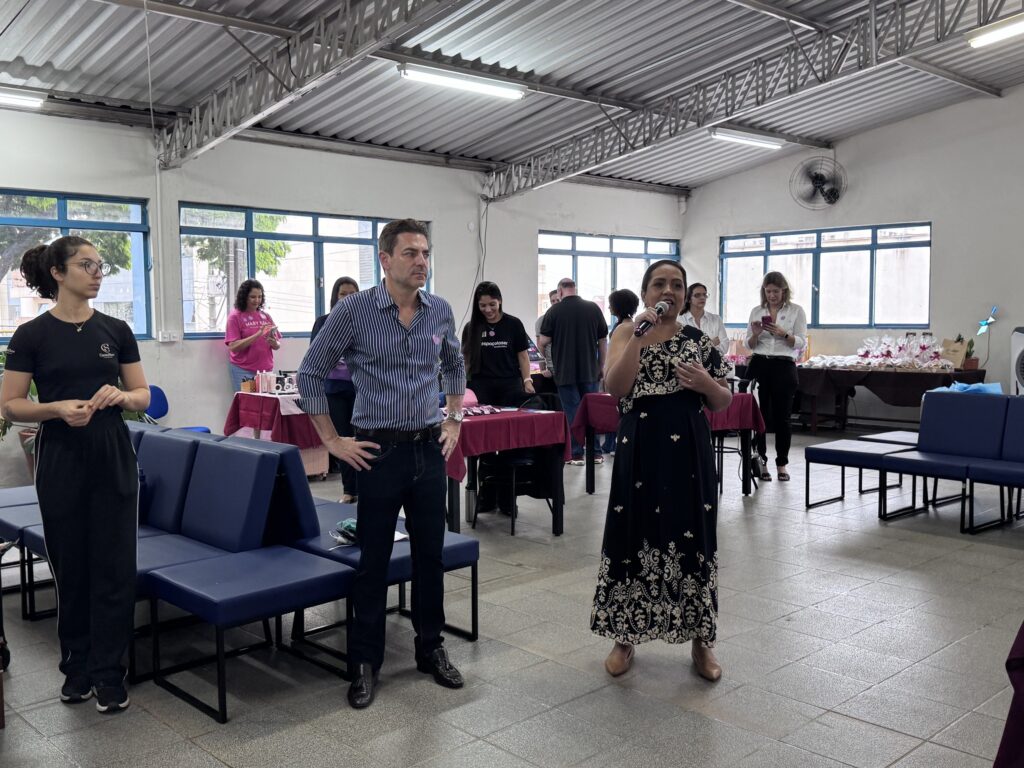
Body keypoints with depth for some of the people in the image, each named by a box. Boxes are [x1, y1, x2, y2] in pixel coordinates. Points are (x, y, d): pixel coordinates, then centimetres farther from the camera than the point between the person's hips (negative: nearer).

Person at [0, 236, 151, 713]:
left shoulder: (116, 330, 4)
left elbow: (144, 396, 7)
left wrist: (121, 395, -14)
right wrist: (57, 408, -19)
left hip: (113, 457, 2)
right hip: (61, 460, -2)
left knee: (114, 566, 2)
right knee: (71, 567, 9)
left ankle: (109, 673, 13)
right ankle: (76, 667, 26)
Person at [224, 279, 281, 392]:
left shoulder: (266, 316, 11)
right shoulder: (235, 317, 0)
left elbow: (278, 345, 14)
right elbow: (233, 347, -10)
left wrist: (274, 343, -11)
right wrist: (258, 335, -19)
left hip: (266, 370, 3)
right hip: (243, 371, -3)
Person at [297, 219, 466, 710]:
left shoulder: (440, 311, 3)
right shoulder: (354, 310, -10)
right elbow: (310, 373, -3)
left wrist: (454, 420, 15)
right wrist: (332, 440, -4)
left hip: (430, 449, 4)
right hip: (379, 451, -4)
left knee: (430, 555, 13)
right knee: (374, 561, 5)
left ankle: (431, 649, 29)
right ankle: (365, 663, 19)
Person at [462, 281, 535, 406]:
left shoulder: (513, 324, 3)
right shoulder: (471, 328, 7)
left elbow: (523, 356, 6)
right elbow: (466, 358, 10)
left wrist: (527, 381, -5)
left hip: (510, 386, -1)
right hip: (481, 387, 1)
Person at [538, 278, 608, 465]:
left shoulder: (554, 311, -7)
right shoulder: (594, 308, 1)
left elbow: (543, 342, -7)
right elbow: (603, 340, 5)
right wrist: (601, 367, 14)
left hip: (565, 372, -2)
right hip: (590, 371, 2)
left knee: (572, 412, 3)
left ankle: (576, 454, 6)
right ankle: (595, 452, 15)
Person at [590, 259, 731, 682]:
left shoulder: (699, 340, 6)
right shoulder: (626, 332, 3)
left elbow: (723, 402, 9)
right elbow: (614, 387, -14)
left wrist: (706, 383, -12)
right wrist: (639, 334, -18)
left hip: (688, 451, 1)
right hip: (640, 450, -1)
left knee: (692, 540, 6)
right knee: (634, 537, 6)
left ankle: (701, 641, 22)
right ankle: (626, 636, 23)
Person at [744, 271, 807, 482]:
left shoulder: (796, 310, 2)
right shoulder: (756, 311, 9)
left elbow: (801, 343, -3)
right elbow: (749, 345, 10)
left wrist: (783, 334, -19)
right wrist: (755, 334, -11)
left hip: (784, 367, -2)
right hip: (758, 366, 2)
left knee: (782, 417, 2)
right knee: (758, 415, -2)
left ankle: (782, 464, 13)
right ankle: (760, 462, 8)